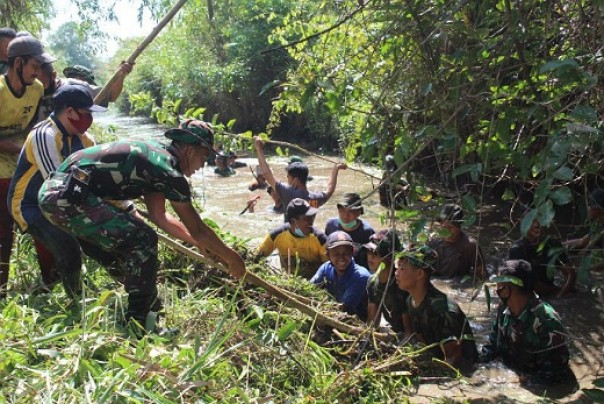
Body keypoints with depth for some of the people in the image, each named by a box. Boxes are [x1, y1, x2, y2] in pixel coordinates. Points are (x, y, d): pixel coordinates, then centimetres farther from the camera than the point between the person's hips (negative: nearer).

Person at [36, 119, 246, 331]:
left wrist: (202, 243, 21)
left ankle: (146, 302, 32)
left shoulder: (156, 154, 14)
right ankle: (139, 321, -2)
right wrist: (231, 257, 5)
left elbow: (158, 216, 19)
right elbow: (197, 229, -8)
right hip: (67, 197, -10)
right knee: (143, 241, -11)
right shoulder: (168, 170, -13)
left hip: (53, 190, 10)